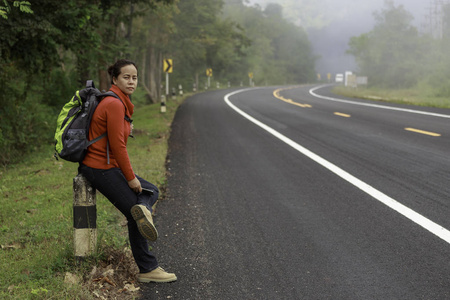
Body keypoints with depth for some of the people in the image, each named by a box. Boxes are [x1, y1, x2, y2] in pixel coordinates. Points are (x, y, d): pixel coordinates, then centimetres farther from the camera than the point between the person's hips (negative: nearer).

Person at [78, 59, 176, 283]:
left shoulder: (120, 102, 13)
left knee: (151, 191, 17)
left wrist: (130, 175, 15)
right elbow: (117, 144, -20)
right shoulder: (114, 104, -18)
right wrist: (130, 178, -14)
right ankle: (147, 270, 1)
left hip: (109, 166, 10)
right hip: (102, 169, -10)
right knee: (134, 216, -4)